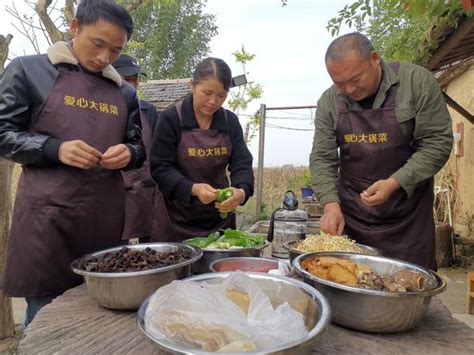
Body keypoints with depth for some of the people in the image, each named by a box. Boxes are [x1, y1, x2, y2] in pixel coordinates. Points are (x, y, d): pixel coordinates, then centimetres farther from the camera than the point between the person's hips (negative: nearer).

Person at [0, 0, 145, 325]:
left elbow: (139, 148, 17)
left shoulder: (125, 93, 13)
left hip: (106, 217, 4)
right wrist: (55, 149, -14)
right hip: (47, 215, -3)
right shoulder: (28, 70, 3)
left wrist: (128, 153, -6)